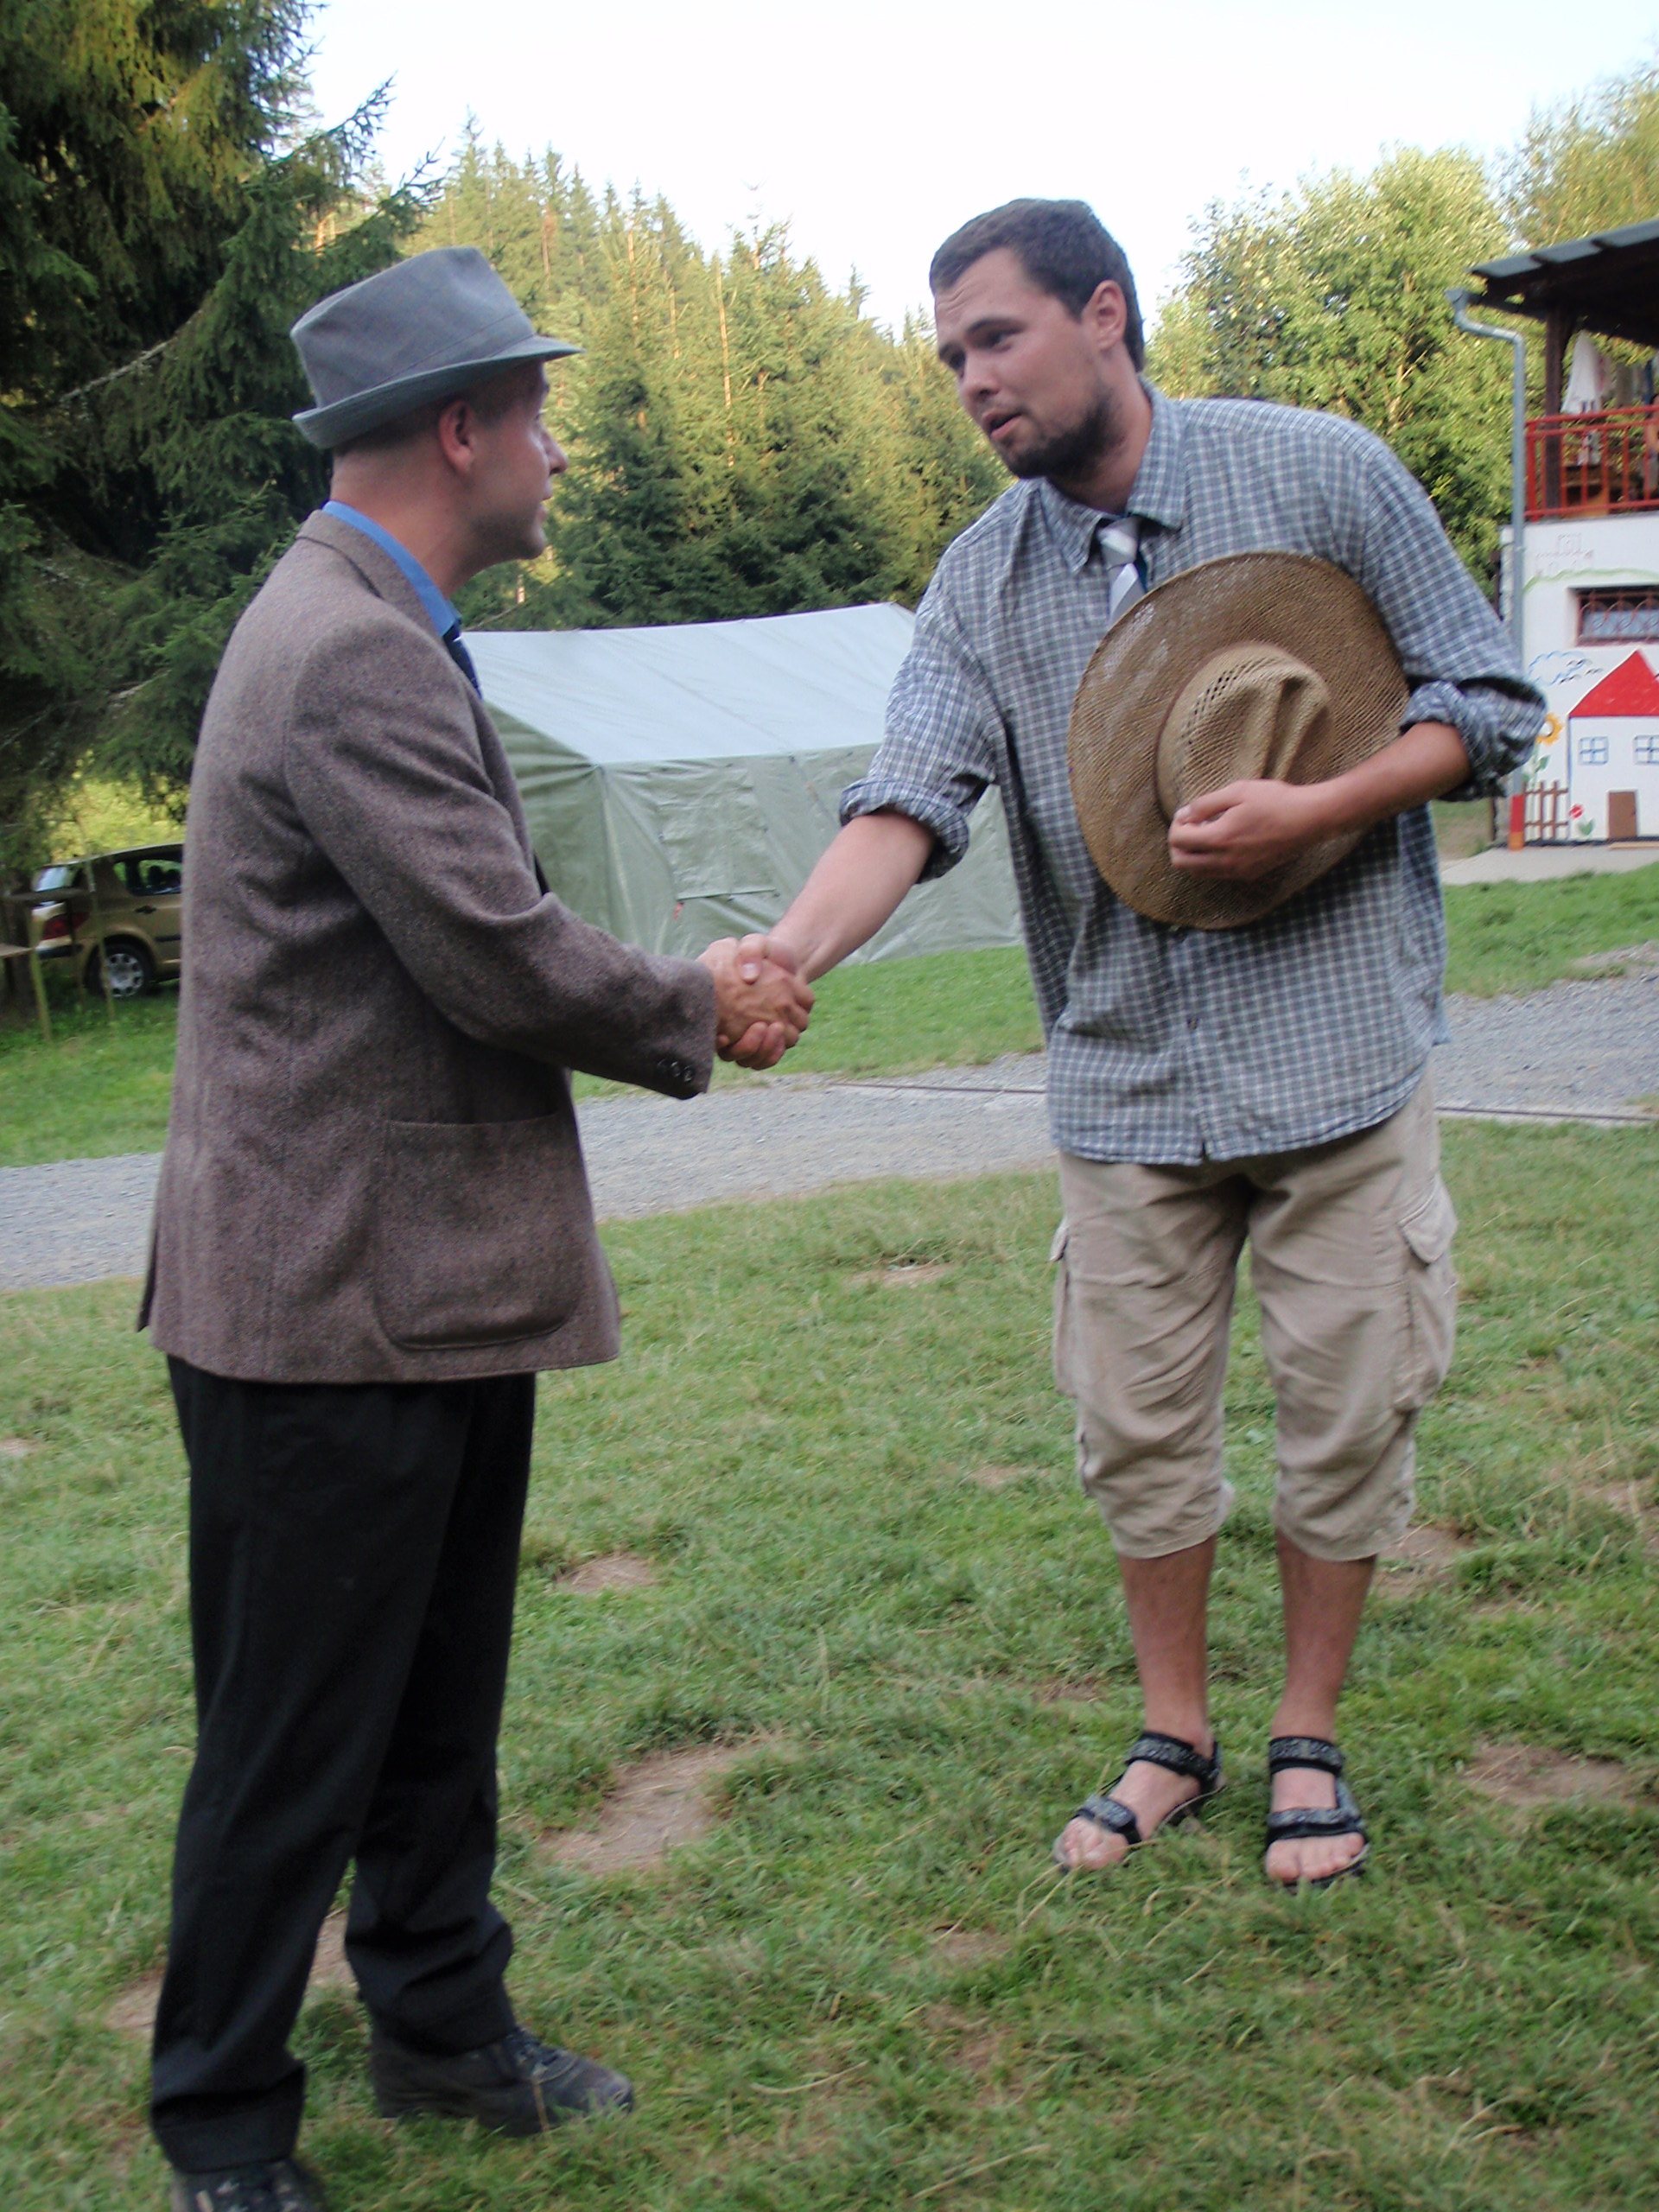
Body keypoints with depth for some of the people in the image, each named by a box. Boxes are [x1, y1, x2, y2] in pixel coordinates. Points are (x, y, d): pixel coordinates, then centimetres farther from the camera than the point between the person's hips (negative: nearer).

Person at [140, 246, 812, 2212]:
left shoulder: (368, 631, 15)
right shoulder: (356, 658, -20)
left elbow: (473, 943, 16)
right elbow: (501, 958, -23)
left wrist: (691, 997, 4)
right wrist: (696, 1012, -5)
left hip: (428, 1285, 11)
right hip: (331, 1304, -10)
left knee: (440, 1702, 21)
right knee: (295, 1742, 5)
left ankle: (445, 2030, 38)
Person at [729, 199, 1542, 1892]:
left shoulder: (1321, 475, -3)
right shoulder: (985, 579, 3)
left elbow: (1486, 700, 1)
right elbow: (910, 797, -11)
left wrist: (1310, 811, -16)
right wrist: (792, 949, -31)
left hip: (1337, 1049, -2)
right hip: (1125, 1073, 3)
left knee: (1344, 1412, 6)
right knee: (1135, 1427, 9)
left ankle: (1308, 1738, 27)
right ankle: (1174, 1735, 30)